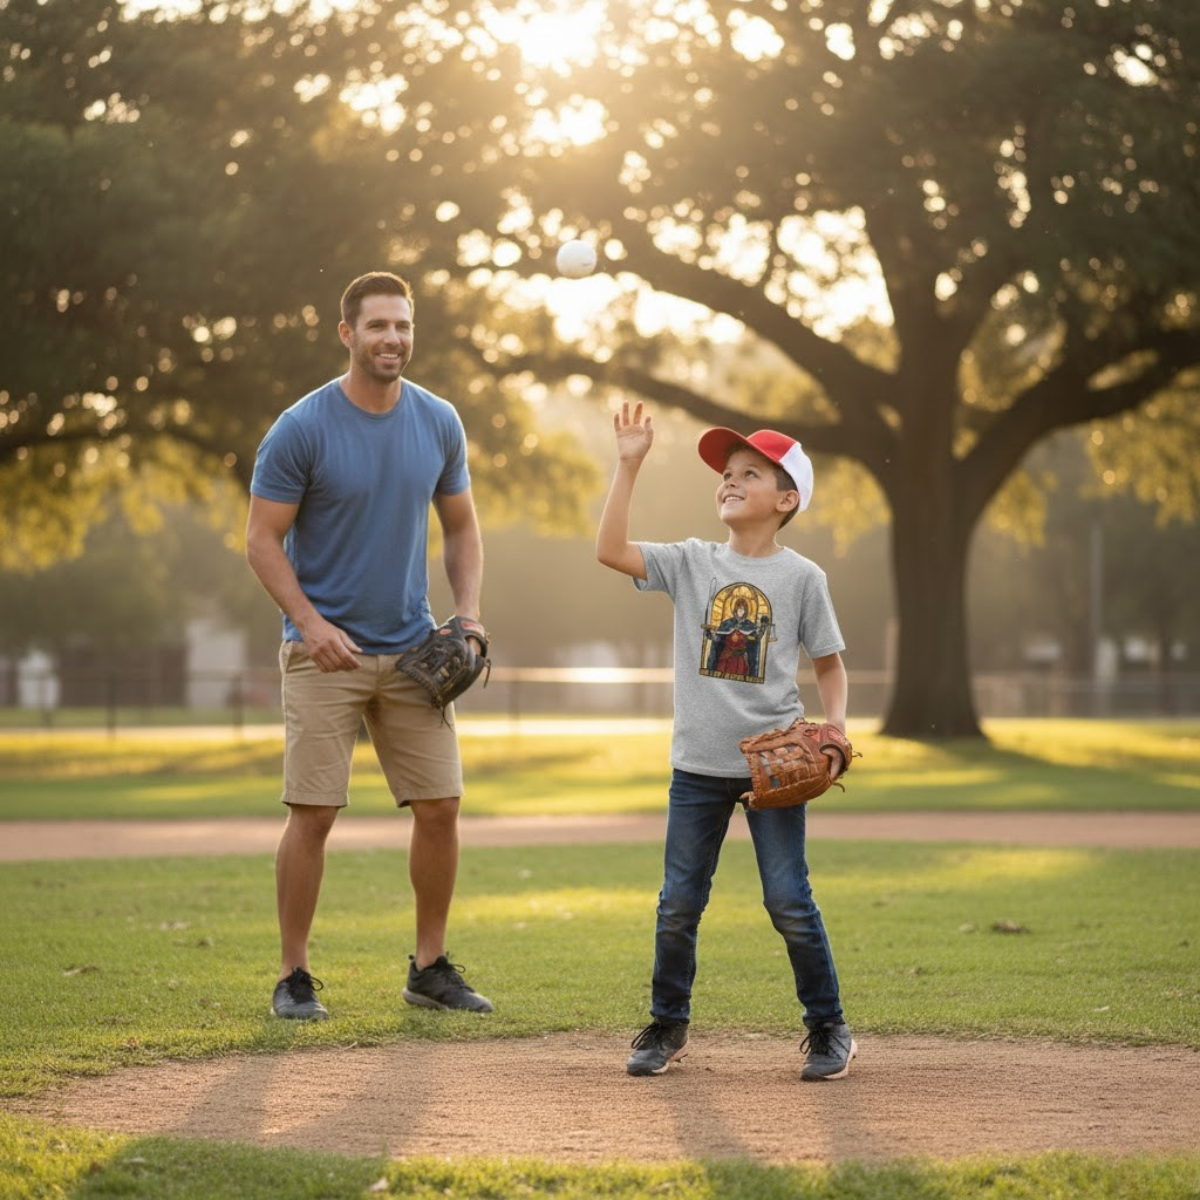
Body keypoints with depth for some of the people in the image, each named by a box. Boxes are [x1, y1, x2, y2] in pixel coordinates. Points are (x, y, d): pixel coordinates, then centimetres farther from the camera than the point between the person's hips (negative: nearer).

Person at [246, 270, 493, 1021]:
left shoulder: (439, 424, 4)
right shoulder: (302, 429, -10)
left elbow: (462, 528, 13)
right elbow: (263, 538, -8)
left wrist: (469, 614, -1)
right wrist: (310, 623, -19)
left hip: (413, 650, 4)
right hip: (325, 650, -4)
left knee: (441, 804, 3)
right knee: (314, 812, -6)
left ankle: (431, 967, 17)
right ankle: (295, 977, 6)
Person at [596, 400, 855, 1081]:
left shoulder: (801, 577, 0)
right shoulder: (691, 564, 5)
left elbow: (830, 665, 6)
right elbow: (611, 550, -8)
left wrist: (834, 725, -11)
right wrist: (629, 465, -11)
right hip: (698, 765, 3)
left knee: (789, 901, -3)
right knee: (678, 905, 7)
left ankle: (829, 1029, 11)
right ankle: (668, 1027, 22)